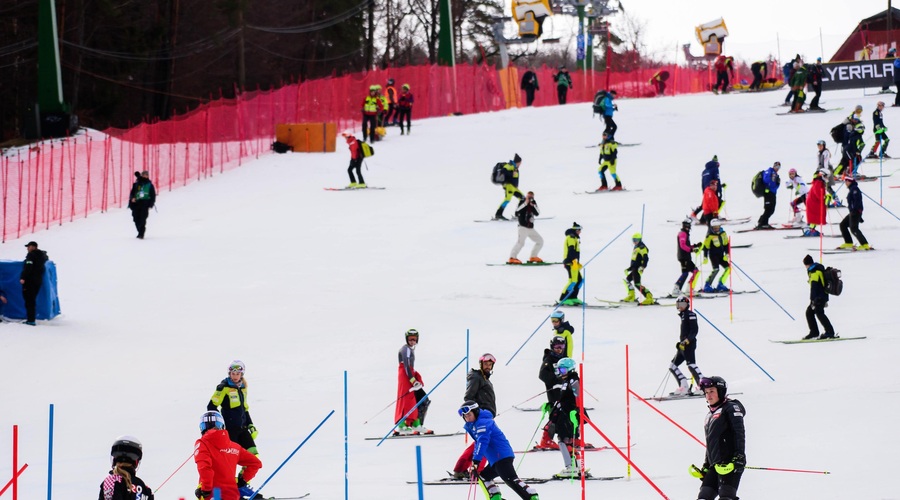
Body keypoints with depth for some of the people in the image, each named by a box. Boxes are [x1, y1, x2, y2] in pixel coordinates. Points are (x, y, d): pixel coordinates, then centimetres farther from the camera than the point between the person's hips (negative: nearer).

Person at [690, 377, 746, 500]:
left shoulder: (731, 408, -1)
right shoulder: (710, 415, 25)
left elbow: (739, 433, -11)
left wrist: (739, 457, -21)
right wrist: (706, 466, 26)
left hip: (730, 464, -9)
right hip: (715, 466, 9)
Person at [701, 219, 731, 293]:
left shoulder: (723, 233, 5)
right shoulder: (710, 236, -12)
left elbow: (726, 244, 11)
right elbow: (706, 247, -9)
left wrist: (727, 254, 1)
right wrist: (705, 257, -13)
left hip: (721, 255, 7)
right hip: (713, 255, -7)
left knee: (728, 268, 2)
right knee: (716, 269, -23)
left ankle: (720, 285, 8)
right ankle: (707, 286, -19)